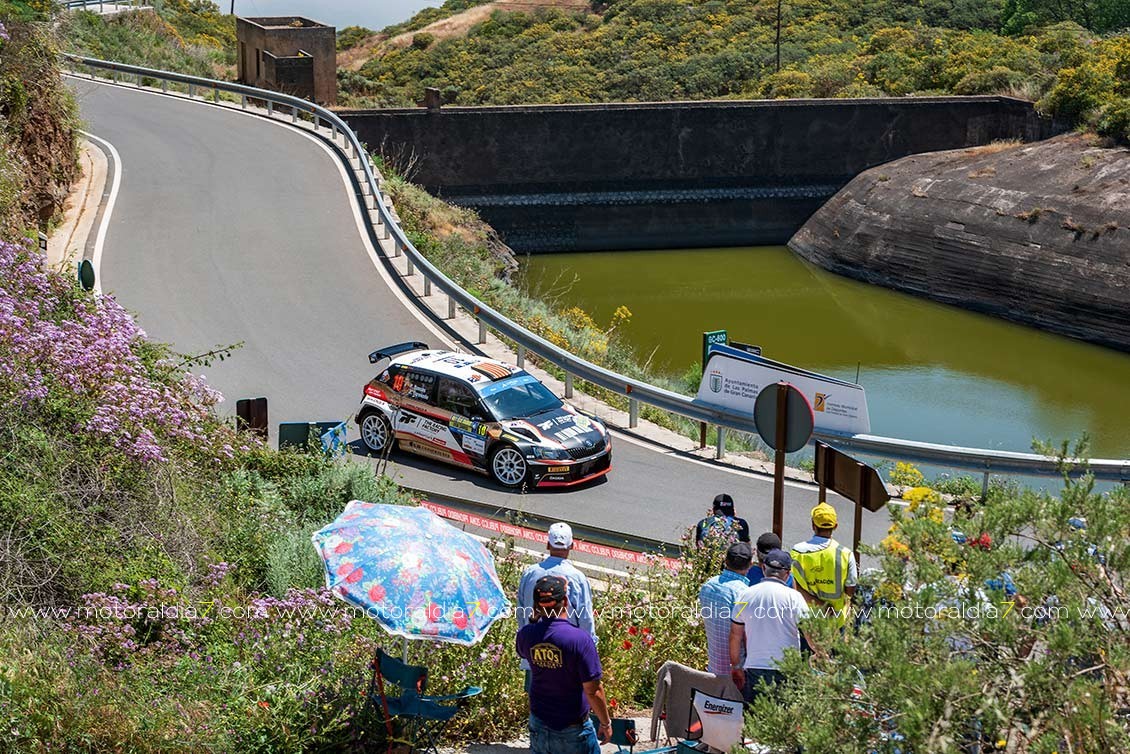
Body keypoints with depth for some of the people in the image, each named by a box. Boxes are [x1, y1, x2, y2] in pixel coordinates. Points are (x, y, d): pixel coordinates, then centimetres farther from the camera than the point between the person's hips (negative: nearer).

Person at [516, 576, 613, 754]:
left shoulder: (526, 635, -9)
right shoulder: (580, 639, -23)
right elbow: (593, 691, -19)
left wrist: (538, 616, 12)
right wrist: (606, 723, -4)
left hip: (538, 726, 5)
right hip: (572, 732, -4)